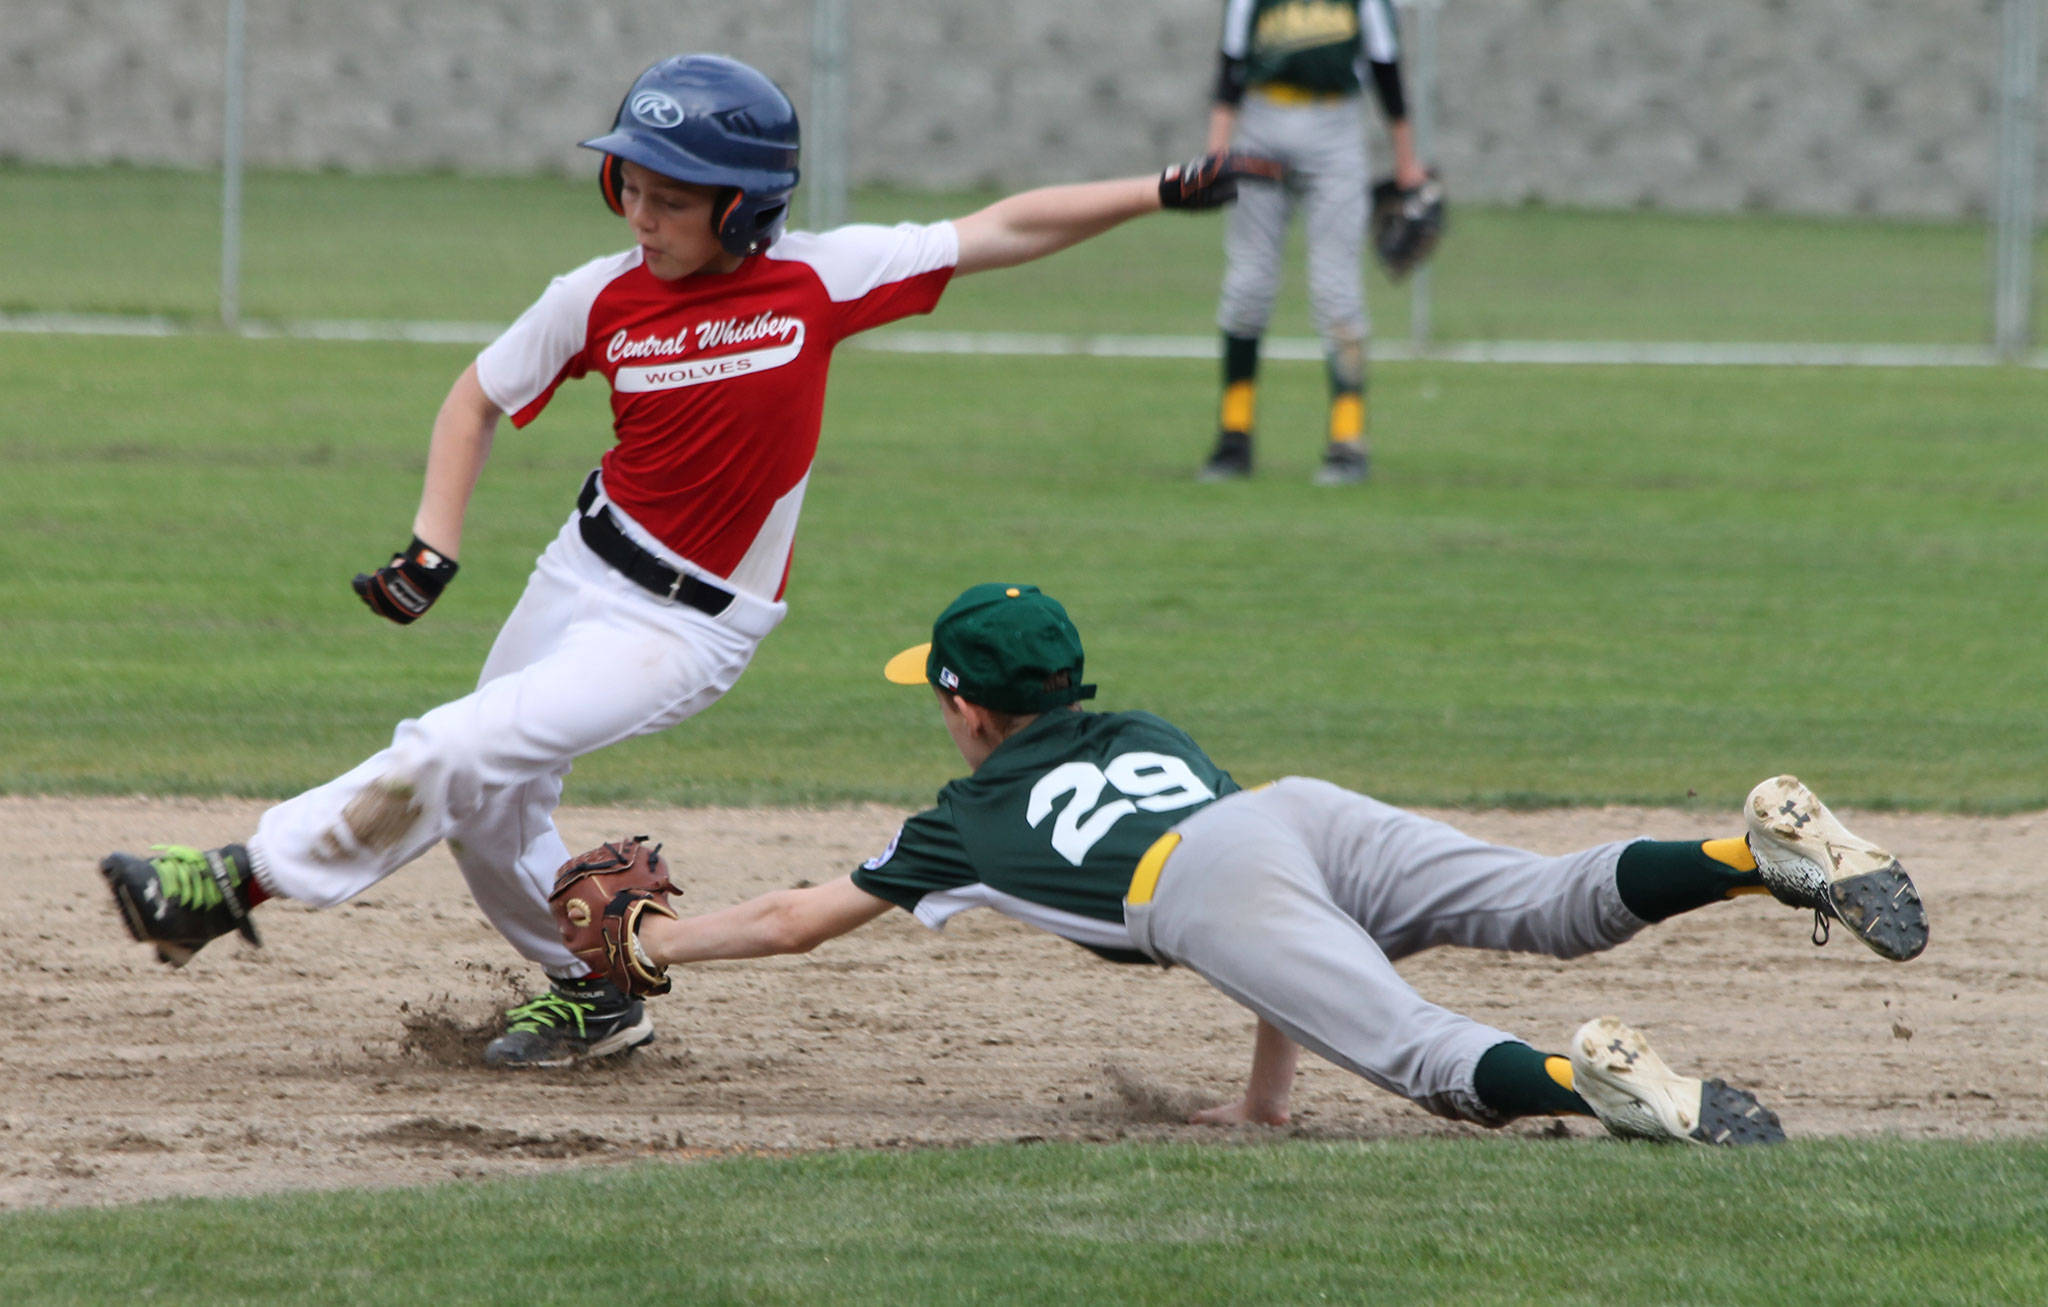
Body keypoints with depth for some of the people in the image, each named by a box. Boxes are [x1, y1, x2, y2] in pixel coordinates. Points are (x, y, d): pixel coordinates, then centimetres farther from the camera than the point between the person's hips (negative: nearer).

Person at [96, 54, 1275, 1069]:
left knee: (460, 754, -17)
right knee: (490, 811, 14)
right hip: (585, 570, 5)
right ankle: (594, 995, 35)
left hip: (692, 630, -5)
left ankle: (244, 881, -9)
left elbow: (1001, 232, -12)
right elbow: (481, 397, 7)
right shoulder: (602, 299, -7)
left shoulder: (818, 280, -16)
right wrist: (435, 547, -5)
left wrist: (1161, 193, -18)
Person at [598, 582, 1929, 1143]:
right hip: (1312, 808, 5)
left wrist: (661, 941, 53)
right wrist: (1266, 1091, 46)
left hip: (1212, 892, -5)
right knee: (1556, 906, -15)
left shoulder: (978, 815, 31)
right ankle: (1764, 855, -40)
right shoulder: (1151, 738, 45)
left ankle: (1586, 1082, -56)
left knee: (1424, 1052, -26)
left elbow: (803, 919, 38)